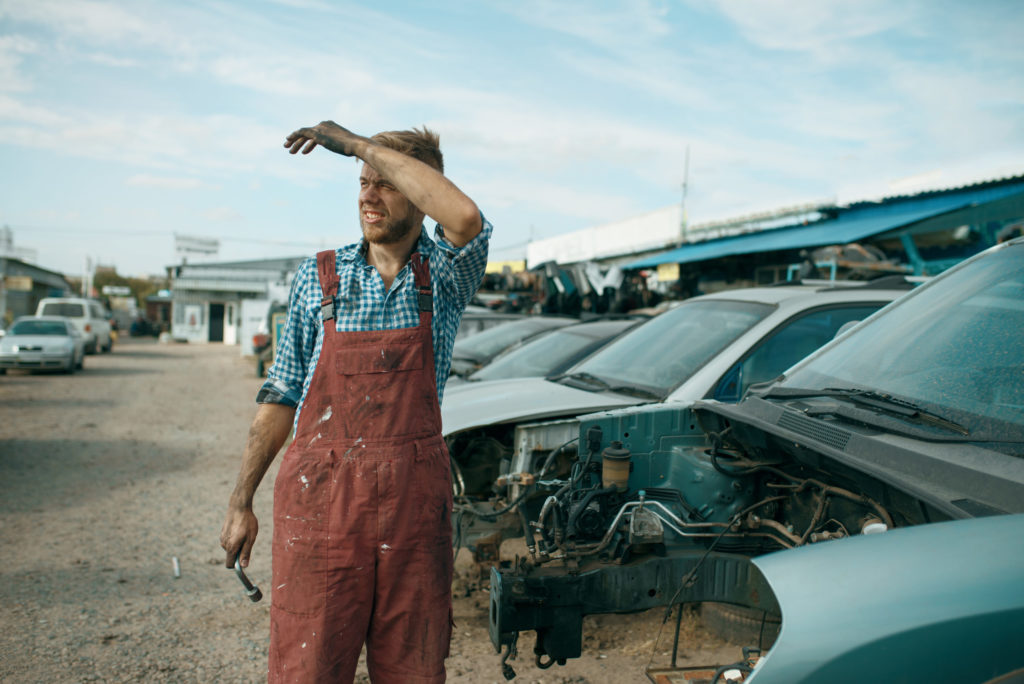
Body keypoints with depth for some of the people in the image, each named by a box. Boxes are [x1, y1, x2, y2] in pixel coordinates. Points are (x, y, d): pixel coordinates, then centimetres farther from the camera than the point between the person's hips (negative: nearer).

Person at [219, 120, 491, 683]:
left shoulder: (443, 276, 0)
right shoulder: (318, 277, 4)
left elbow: (466, 219, -25)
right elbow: (281, 395, 9)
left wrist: (359, 144, -18)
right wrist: (241, 502, 8)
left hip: (415, 498, 0)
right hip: (319, 494, 0)